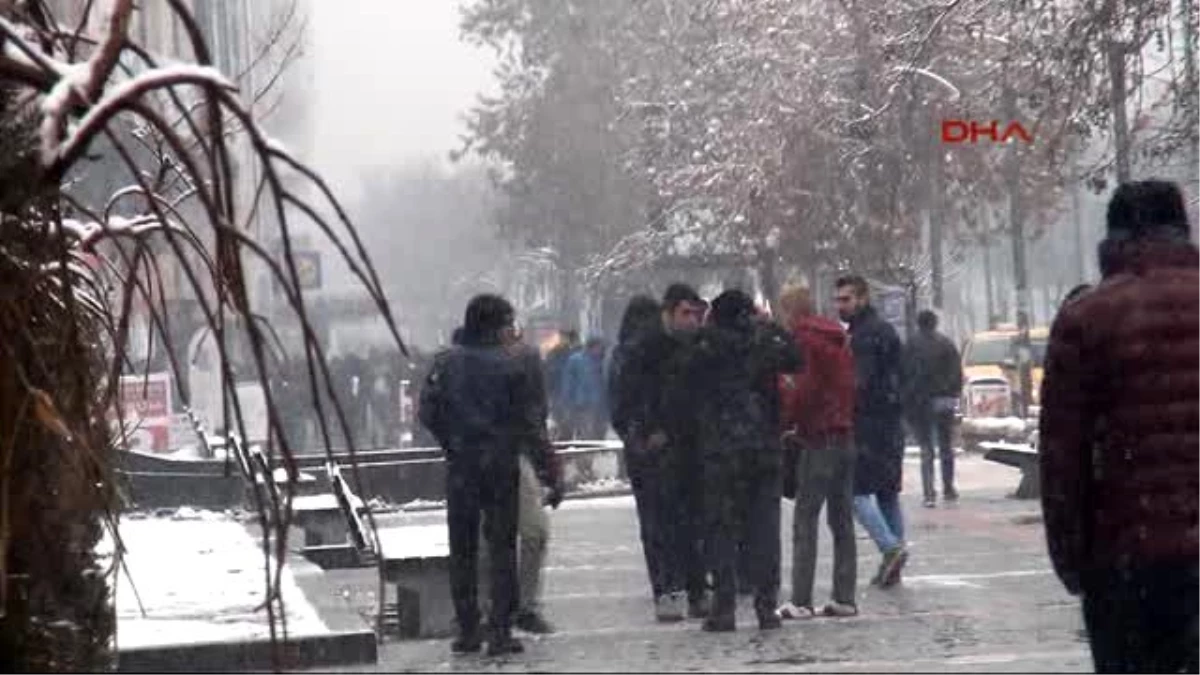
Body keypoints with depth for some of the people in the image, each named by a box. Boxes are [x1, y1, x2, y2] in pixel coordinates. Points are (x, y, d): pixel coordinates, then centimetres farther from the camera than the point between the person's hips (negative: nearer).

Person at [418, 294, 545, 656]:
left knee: (462, 550, 10)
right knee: (502, 548, 3)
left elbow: (428, 412, -1)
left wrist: (453, 444, 11)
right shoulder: (512, 364, -8)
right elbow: (531, 416, -9)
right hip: (502, 465, -2)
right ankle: (500, 631, -1)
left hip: (460, 466, 2)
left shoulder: (446, 362, 0)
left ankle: (467, 630, 9)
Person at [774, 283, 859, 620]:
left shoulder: (805, 341, -10)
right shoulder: (839, 339, 18)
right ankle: (844, 598, 9)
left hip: (818, 440, -9)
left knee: (805, 520, -8)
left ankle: (801, 601, -12)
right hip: (845, 435, 9)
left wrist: (786, 422, -4)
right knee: (841, 520, 10)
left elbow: (804, 392, -15)